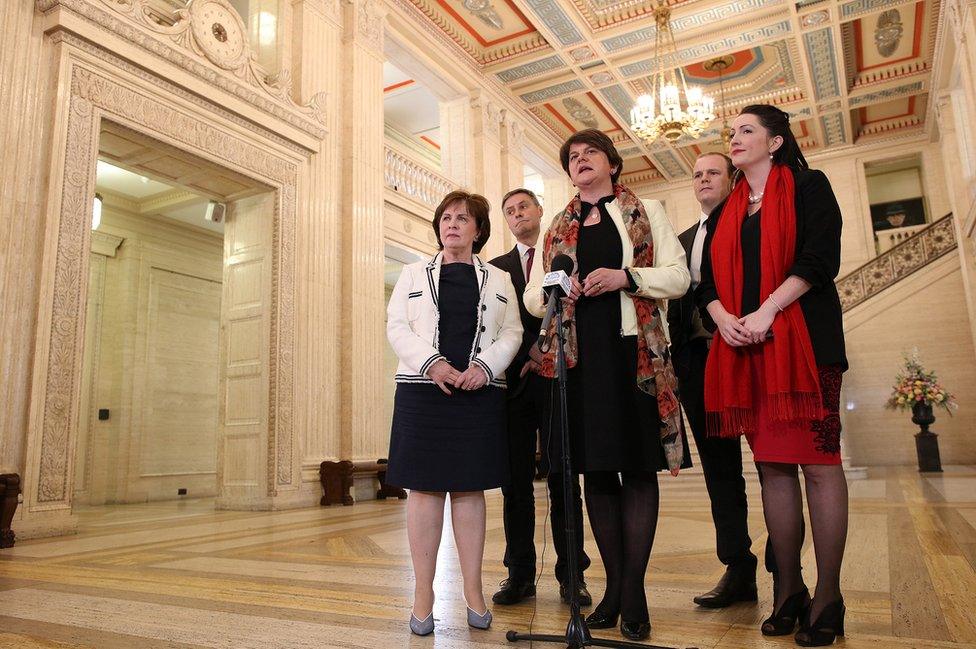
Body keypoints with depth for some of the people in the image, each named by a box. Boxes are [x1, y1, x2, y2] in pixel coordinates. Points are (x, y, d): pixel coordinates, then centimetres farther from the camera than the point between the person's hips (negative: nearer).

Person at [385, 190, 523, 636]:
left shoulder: (498, 280, 14)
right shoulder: (414, 274, 13)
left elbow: (512, 332, 6)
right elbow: (397, 327, 3)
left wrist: (485, 366, -12)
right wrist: (431, 362, -13)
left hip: (479, 394, 1)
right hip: (422, 389, 0)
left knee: (470, 488, 4)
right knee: (424, 487, 0)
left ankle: (473, 591, 13)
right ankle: (423, 594, 8)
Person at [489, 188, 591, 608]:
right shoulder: (497, 267, 17)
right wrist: (528, 351, -7)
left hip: (558, 379, -2)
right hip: (514, 381, 2)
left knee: (562, 478, -1)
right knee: (516, 481, 3)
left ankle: (571, 575, 8)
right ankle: (520, 575, 11)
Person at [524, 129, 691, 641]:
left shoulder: (647, 212, 12)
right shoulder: (557, 228, 20)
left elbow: (678, 276, 2)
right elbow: (532, 297, 17)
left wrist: (626, 276, -13)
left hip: (634, 351, -2)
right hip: (579, 354, 3)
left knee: (638, 468, -3)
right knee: (595, 470, 4)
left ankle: (633, 592, 6)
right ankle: (614, 586, 15)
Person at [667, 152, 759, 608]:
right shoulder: (683, 240, 20)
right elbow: (675, 301, 16)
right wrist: (676, 357, 7)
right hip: (697, 359, 6)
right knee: (719, 466, 9)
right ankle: (738, 570, 18)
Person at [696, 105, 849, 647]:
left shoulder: (808, 187, 6)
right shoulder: (725, 213, 20)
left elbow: (820, 258, -8)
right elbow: (708, 280, 14)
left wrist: (765, 312, -16)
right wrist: (722, 317, -6)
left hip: (804, 340, -5)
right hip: (743, 350, 5)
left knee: (817, 461, -6)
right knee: (772, 466, 5)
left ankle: (828, 598, 3)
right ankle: (789, 591, 12)